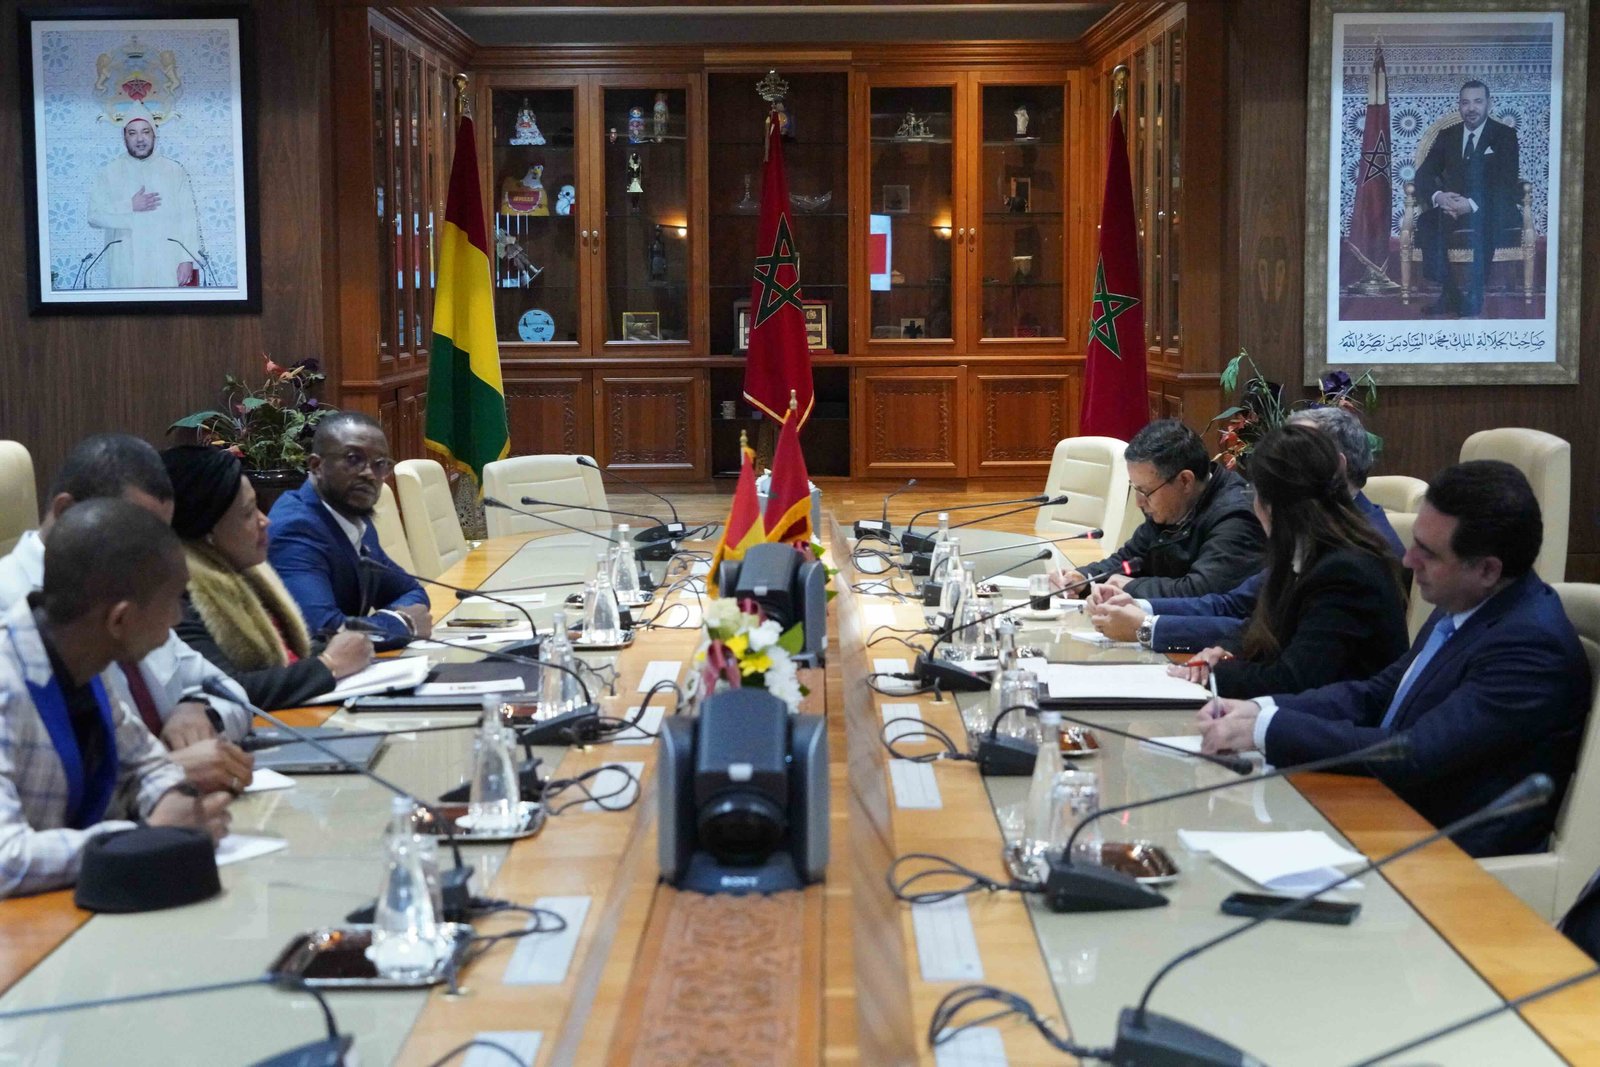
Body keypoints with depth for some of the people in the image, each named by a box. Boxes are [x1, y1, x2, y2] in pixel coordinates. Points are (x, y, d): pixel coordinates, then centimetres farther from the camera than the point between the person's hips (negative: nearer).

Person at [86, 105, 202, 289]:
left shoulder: (175, 171, 9)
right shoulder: (109, 173, 9)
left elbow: (188, 218, 4)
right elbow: (94, 215, 2)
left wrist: (187, 259, -5)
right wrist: (130, 207, -10)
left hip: (167, 266, 0)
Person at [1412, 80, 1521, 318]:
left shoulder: (1505, 135, 3)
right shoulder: (1447, 136, 14)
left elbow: (1506, 184, -9)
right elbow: (1423, 174, 7)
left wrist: (1472, 204, -26)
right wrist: (1438, 196, -18)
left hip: (1491, 210, -3)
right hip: (1452, 206, 3)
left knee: (1482, 224, -38)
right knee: (1427, 223, -30)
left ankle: (1472, 299, -33)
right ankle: (1448, 293, -28)